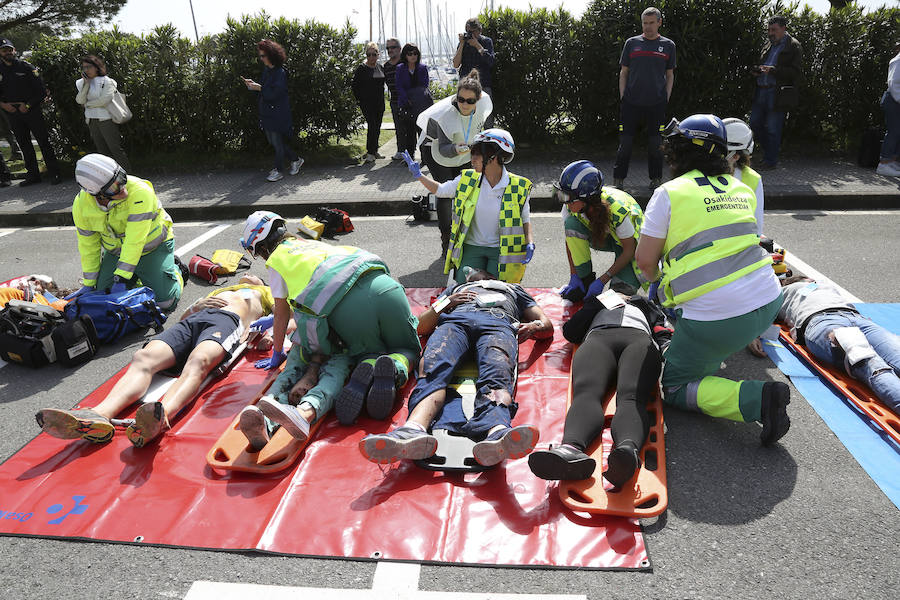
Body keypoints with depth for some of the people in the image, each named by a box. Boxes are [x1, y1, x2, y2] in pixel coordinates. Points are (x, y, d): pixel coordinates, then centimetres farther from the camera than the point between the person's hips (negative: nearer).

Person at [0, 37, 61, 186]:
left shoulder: (26, 67, -1)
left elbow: (41, 90, -4)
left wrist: (28, 105, -10)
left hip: (31, 111, -4)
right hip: (12, 114, 4)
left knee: (44, 142, -5)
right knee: (24, 145, 9)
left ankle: (54, 173, -1)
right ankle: (33, 175, 16)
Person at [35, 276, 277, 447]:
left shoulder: (269, 293, 37)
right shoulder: (217, 292, 47)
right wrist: (198, 306, 13)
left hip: (227, 321, -4)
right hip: (192, 321, 5)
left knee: (198, 361, -40)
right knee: (144, 358, -28)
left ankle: (162, 415, -67)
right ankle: (100, 414, -53)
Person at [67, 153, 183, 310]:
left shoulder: (140, 192, -33)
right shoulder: (81, 205, -16)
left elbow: (135, 241, -32)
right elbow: (88, 246, -3)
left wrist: (121, 278, -32)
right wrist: (89, 284, -1)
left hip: (153, 246, -4)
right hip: (115, 252, 4)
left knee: (165, 302, -15)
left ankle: (174, 270, 16)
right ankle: (136, 275, 24)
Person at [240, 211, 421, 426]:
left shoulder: (276, 260, 18)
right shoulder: (312, 243, 37)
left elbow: (282, 315, 22)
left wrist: (277, 355, 36)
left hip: (347, 310, -4)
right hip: (384, 288, 4)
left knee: (369, 354, 24)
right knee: (408, 350, 23)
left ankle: (367, 368, -12)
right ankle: (395, 368, -13)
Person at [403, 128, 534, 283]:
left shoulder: (518, 187, -8)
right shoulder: (468, 180, -1)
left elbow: (525, 219, 3)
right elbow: (440, 190, 14)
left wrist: (530, 243, -13)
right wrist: (419, 175, 4)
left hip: (502, 251, -2)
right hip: (472, 247, 2)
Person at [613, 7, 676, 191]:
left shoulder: (668, 45, 8)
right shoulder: (632, 43, 7)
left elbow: (670, 75, 12)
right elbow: (623, 72, 10)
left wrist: (666, 98, 3)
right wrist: (622, 97, 2)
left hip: (656, 103, 1)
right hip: (631, 102, 0)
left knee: (655, 143, 6)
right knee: (625, 141, 0)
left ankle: (656, 179, 19)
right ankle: (618, 179, 11)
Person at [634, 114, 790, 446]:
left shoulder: (669, 193, -7)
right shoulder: (743, 190, 12)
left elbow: (645, 259, -5)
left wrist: (656, 280, 20)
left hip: (718, 318, -7)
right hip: (769, 301, 8)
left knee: (673, 386, 9)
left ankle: (757, 399, -11)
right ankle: (710, 359, 36)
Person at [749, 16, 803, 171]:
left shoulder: (793, 46, -3)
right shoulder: (768, 44, 18)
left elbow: (795, 73, -11)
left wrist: (772, 70, -21)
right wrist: (757, 70, 6)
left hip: (777, 93, -7)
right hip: (761, 91, 7)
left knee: (772, 128, -4)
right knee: (755, 123, 7)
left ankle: (771, 160, 7)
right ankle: (769, 150, 27)